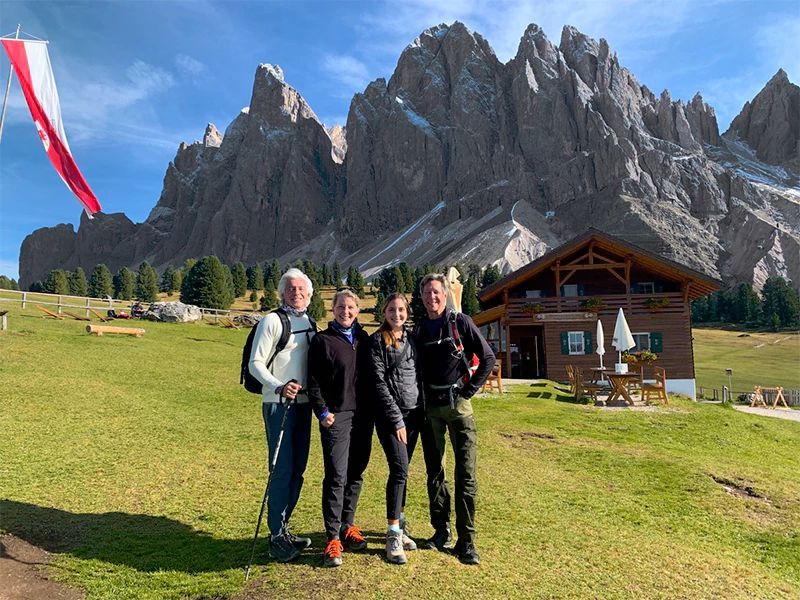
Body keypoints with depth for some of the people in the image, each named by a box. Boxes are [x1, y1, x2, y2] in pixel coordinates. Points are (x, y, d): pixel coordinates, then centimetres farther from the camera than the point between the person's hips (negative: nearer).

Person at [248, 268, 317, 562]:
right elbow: (255, 363, -11)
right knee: (282, 469, -6)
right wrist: (279, 387, -25)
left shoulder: (310, 323, 12)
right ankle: (277, 537, 6)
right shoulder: (272, 321, -7)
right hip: (278, 404, -7)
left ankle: (283, 528, 26)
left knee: (298, 468, 12)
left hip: (303, 403, 7)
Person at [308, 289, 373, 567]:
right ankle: (333, 537, 2)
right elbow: (313, 381, -4)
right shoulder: (322, 340, -1)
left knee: (355, 475, 12)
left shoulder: (364, 338, 12)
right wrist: (322, 412, -13)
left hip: (363, 416, 5)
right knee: (336, 476, -6)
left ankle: (348, 525, 26)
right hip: (336, 416, -5)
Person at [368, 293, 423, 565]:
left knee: (401, 471, 11)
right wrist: (397, 419, -13)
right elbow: (379, 382, -11)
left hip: (414, 413, 5)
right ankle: (393, 536, -4)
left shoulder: (412, 339, 12)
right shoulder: (377, 341, -5)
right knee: (400, 470, -12)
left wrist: (422, 410, 7)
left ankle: (399, 525, 23)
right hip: (389, 415, -5)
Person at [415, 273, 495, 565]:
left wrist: (470, 389, -3)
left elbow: (488, 357, 1)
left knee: (466, 474, -5)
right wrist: (420, 398, 6)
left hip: (458, 404, -3)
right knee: (434, 472, 11)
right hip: (429, 407, 3)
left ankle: (466, 540, 5)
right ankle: (441, 530, 25)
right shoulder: (418, 329, 9)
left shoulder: (461, 322, 0)